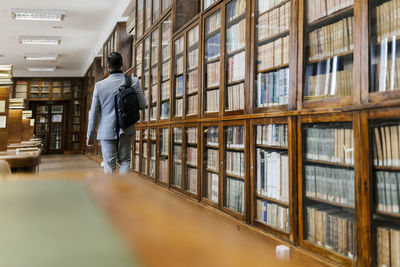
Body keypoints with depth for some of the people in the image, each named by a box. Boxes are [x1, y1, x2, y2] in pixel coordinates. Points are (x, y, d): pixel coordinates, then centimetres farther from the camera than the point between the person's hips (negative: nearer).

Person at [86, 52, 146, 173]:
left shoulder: (99, 85, -6)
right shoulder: (133, 82, -8)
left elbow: (94, 112, -2)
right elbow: (142, 104, -3)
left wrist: (90, 135, 7)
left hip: (107, 131, -1)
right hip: (126, 130, 1)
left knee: (109, 164, 8)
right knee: (124, 161, 14)